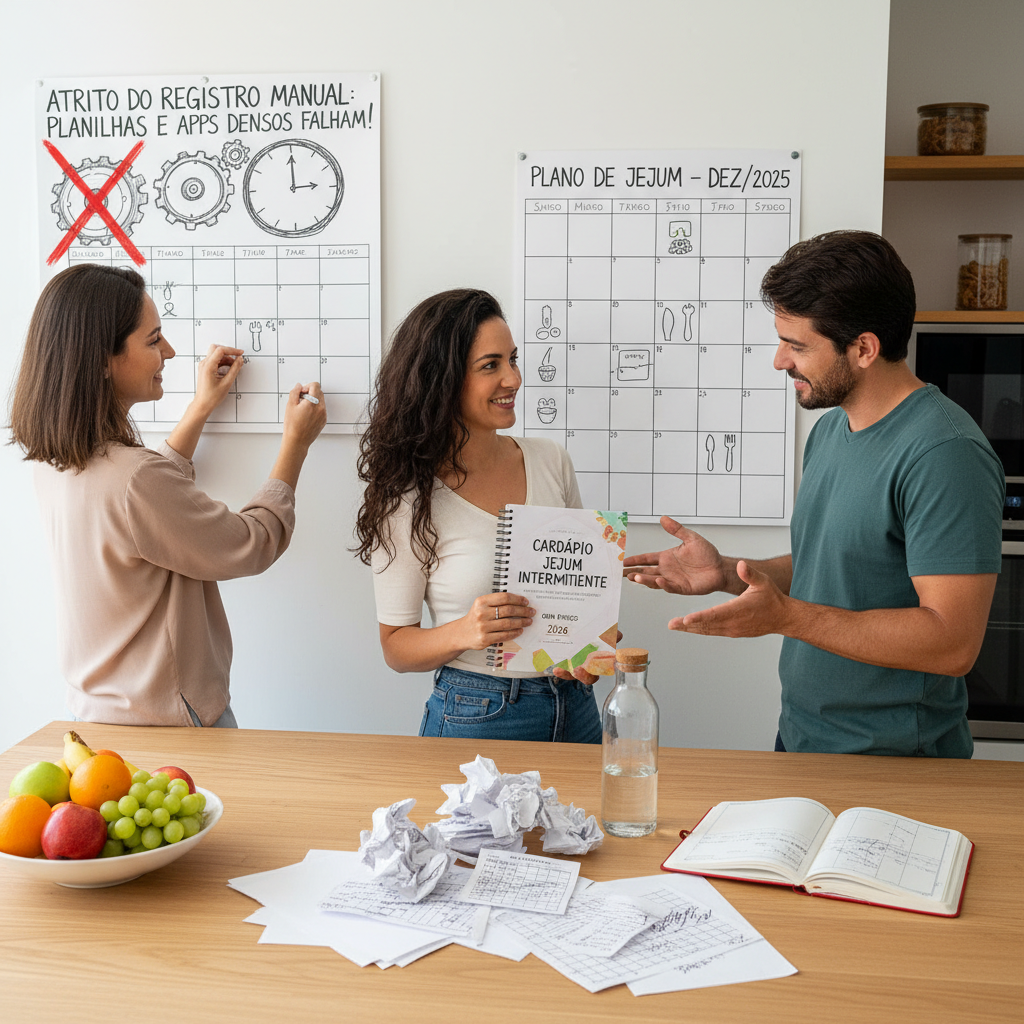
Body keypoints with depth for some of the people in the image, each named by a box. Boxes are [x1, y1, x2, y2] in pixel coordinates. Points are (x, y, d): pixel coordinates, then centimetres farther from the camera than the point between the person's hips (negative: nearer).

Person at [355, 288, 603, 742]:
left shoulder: (550, 460, 0)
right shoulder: (410, 499, -13)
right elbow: (396, 645, -7)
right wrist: (464, 633, -26)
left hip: (574, 705, 5)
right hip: (475, 717, -4)